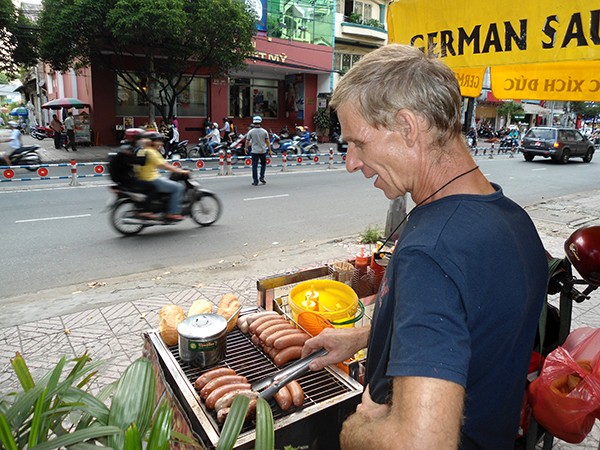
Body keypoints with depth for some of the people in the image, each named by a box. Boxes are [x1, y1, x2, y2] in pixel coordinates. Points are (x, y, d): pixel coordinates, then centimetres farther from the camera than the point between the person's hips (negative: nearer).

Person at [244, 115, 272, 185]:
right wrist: (270, 150, 5)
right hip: (263, 151, 1)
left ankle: (255, 181, 4)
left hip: (254, 151, 0)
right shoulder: (264, 131, -4)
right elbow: (267, 142, -3)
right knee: (263, 164, 20)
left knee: (254, 166, 4)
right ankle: (262, 177, 10)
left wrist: (246, 148, 18)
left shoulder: (250, 132, -5)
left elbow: (247, 142, 1)